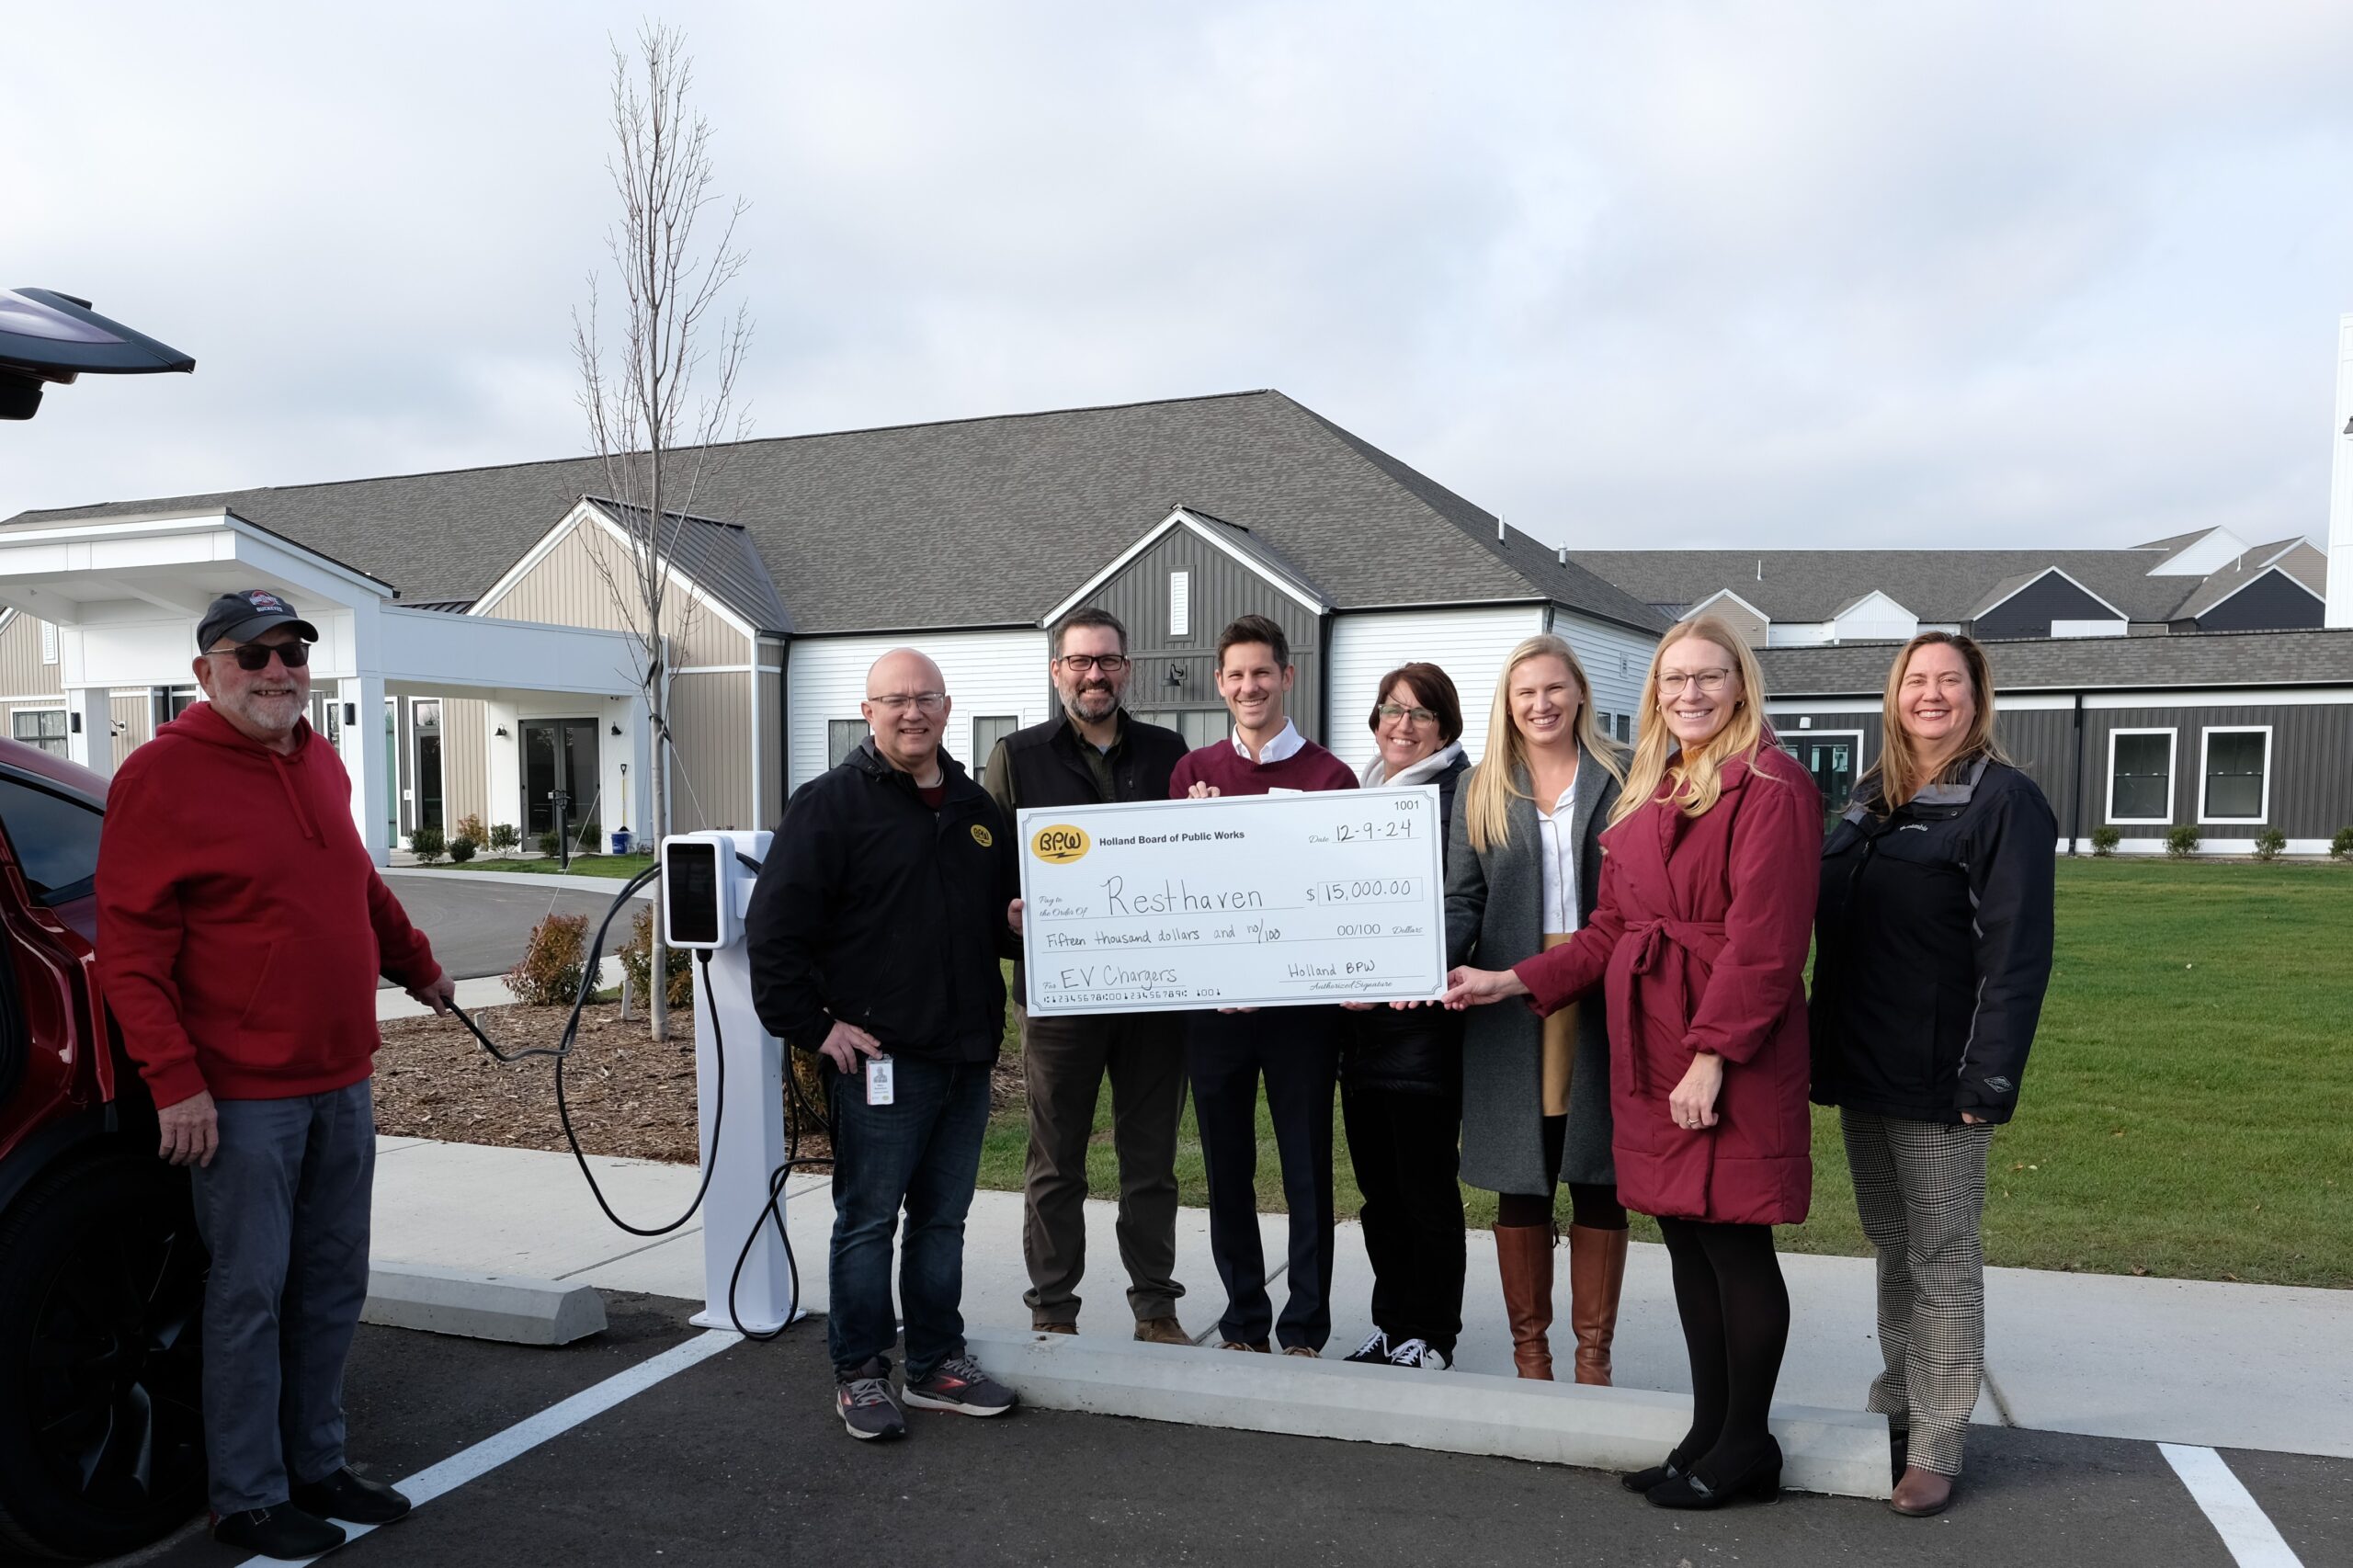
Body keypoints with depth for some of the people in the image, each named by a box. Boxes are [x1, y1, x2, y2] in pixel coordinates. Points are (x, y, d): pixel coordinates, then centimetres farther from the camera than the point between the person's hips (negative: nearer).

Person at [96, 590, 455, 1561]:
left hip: (342, 1084, 7)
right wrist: (175, 1082, -17)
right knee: (250, 1296, 3)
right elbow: (130, 949, -13)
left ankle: (317, 1467, 29)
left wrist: (418, 967, 36)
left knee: (333, 1288, 15)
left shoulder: (321, 763, 10)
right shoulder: (163, 774, -10)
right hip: (243, 1098, -7)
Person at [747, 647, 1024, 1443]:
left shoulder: (977, 808, 14)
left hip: (967, 1055, 6)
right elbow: (773, 927, -12)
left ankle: (938, 1364, 27)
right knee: (868, 1219, 4)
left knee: (943, 1218, 15)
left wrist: (1018, 921, 1)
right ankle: (860, 1374, 17)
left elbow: (999, 919, 25)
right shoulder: (831, 803, -7)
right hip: (879, 1054, -6)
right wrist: (812, 1024, -13)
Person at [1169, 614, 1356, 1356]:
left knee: (1306, 1167, 6)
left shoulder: (1329, 776, -1)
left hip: (1300, 998, -2)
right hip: (1211, 997, 3)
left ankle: (1304, 1329, 18)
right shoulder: (1193, 773, 7)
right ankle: (1243, 1320, 26)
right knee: (1227, 1168, 12)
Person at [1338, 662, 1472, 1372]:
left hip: (1422, 1015, -7)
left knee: (1425, 1185, 2)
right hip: (1357, 1015, 7)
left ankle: (1430, 1336, 15)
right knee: (1377, 1184, 14)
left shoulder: (1460, 794, -7)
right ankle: (1391, 1324, 27)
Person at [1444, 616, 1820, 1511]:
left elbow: (1765, 939, -16)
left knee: (1734, 1240, 0)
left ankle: (1745, 1447, 17)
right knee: (1686, 1238, 13)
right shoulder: (1648, 793, 16)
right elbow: (1611, 930, 18)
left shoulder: (1770, 788, -9)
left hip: (1733, 1051, -8)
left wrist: (1712, 1054, -20)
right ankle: (1710, 1434, 25)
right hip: (1650, 1048, 8)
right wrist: (1510, 983, 12)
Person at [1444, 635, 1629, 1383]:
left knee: (1598, 1182, 6)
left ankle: (1593, 1351, 20)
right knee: (1520, 1186, 7)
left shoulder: (1621, 780, 5)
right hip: (1511, 1011, 1)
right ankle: (1529, 1347, 22)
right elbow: (1462, 900, 4)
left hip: (1600, 1006, -1)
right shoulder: (1482, 790, 9)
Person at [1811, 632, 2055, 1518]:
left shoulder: (2004, 800, -8)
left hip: (1936, 1076, -7)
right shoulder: (1871, 797, 13)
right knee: (1891, 1248, 16)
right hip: (1861, 1065, 7)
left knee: (1941, 1259, 2)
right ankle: (1895, 1403, 28)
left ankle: (1935, 1445, 10)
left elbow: (2017, 951, -14)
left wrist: (1989, 1079, -20)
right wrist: (1827, 1048, 11)